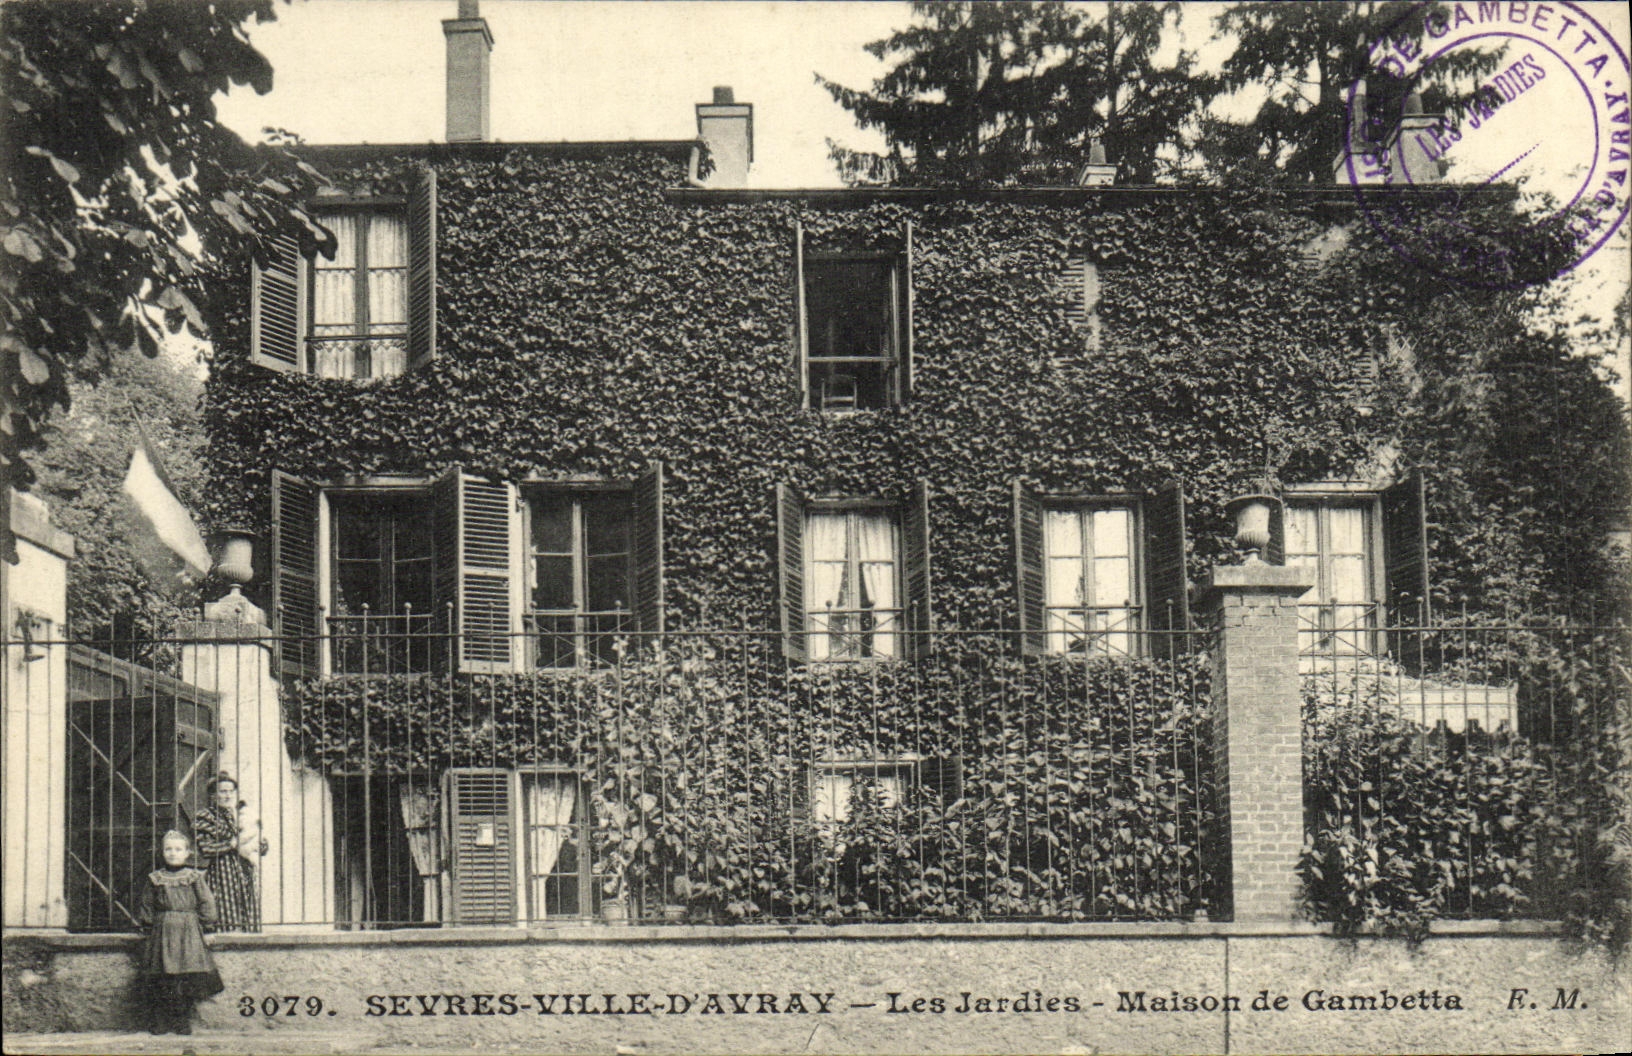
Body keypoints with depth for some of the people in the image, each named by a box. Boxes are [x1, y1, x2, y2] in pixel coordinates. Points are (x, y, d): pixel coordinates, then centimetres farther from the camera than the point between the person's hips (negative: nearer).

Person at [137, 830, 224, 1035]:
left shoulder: (195, 878, 4)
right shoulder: (155, 879, 8)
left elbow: (207, 904, 6)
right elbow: (145, 907, 14)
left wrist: (201, 922, -1)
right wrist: (150, 923, 5)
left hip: (189, 933, -1)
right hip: (162, 934, 1)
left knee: (187, 978, -5)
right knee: (160, 981, -4)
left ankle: (184, 1021, 3)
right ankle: (161, 1021, 4)